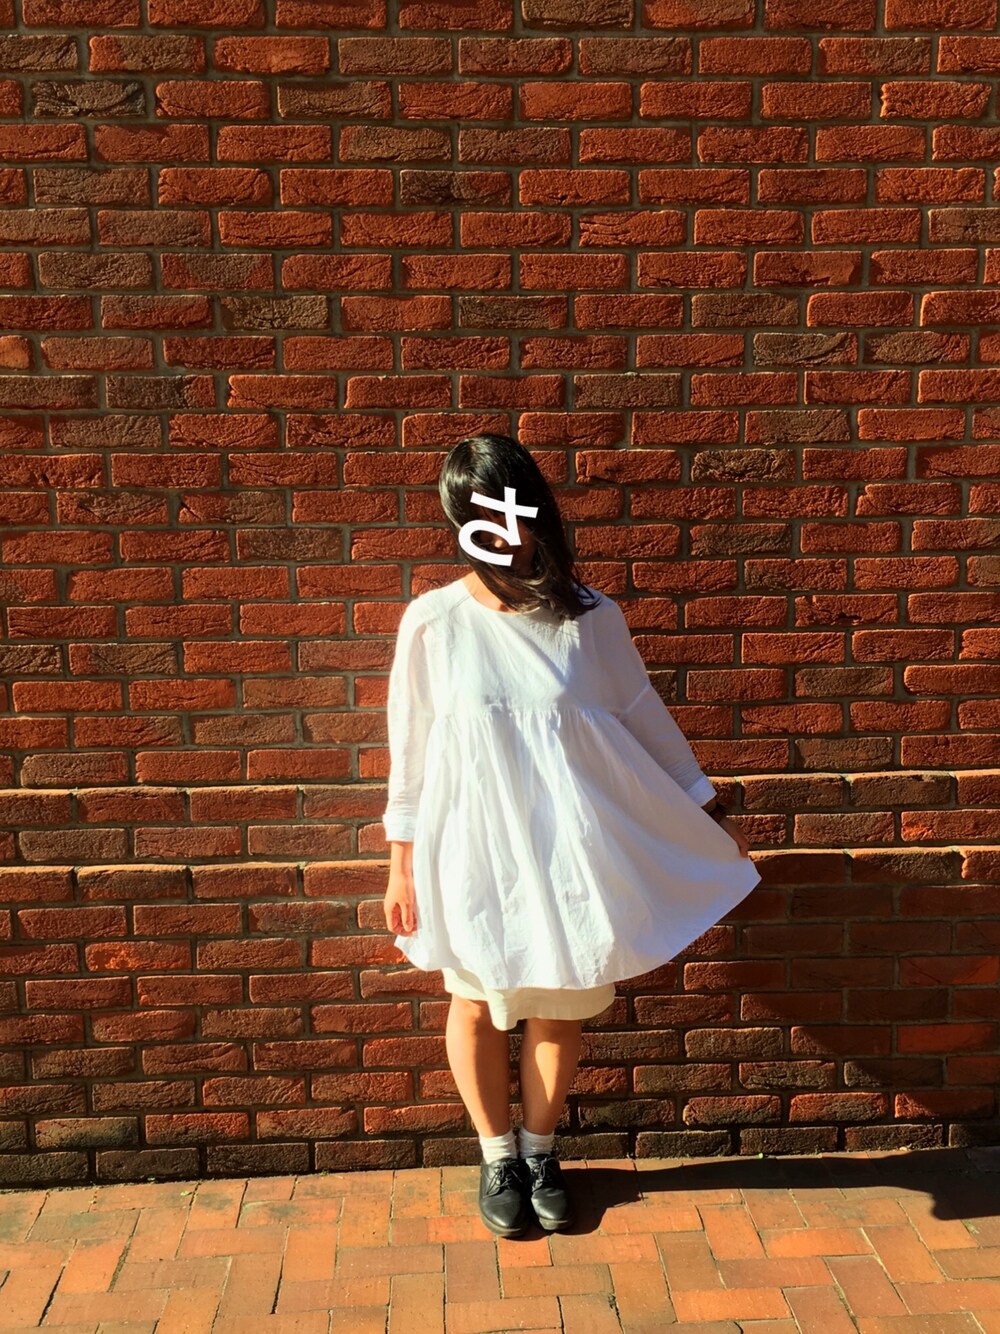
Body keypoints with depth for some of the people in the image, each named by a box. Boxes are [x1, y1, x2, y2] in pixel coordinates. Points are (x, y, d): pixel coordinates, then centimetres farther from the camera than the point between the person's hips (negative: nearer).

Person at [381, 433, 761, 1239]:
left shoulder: (592, 617, -8)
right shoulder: (433, 621, -11)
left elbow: (646, 719, 3)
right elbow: (410, 746, -4)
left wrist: (710, 815, 9)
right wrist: (403, 862, 0)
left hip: (569, 845, 1)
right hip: (473, 848, 0)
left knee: (561, 1005, 15)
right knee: (476, 1003, 16)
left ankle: (540, 1151, 42)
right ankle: (498, 1157, 41)